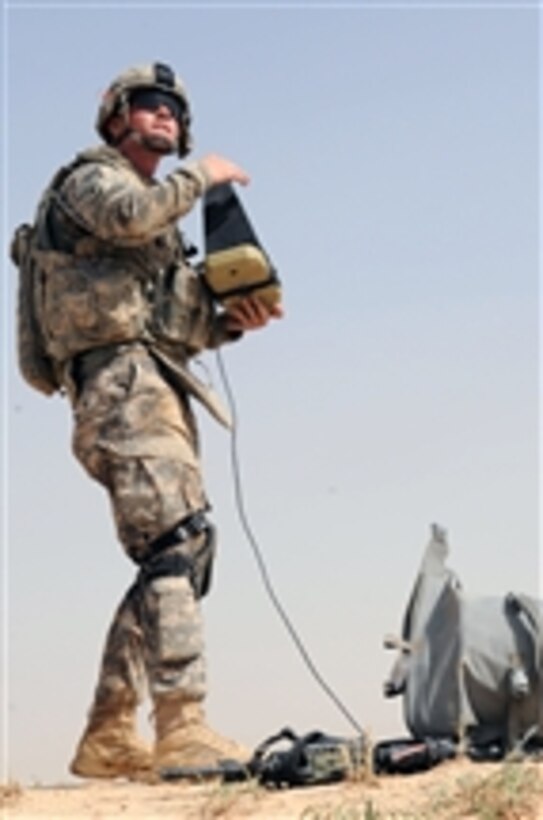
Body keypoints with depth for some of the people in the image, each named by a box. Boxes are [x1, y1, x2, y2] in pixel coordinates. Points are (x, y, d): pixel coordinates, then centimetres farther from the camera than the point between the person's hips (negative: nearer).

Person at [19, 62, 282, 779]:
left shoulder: (163, 209, 32)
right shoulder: (92, 177, 6)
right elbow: (131, 214, -20)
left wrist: (229, 324, 10)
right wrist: (200, 175, -4)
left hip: (158, 393, 10)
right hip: (121, 380, -10)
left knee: (174, 558, 4)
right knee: (179, 538, -24)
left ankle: (107, 737, 6)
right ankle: (183, 726, -34)